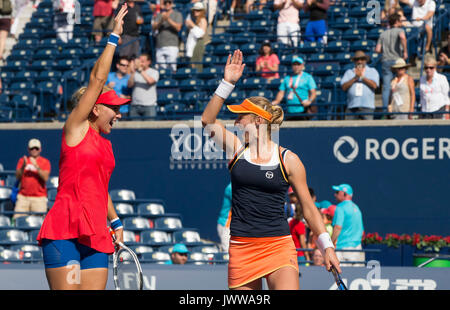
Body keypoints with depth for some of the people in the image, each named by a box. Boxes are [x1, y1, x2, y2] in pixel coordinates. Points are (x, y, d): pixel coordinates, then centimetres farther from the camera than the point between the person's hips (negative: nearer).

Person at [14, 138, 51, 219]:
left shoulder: (45, 162, 7)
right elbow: (17, 177, 3)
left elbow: (45, 178, -7)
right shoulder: (22, 160, 13)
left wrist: (36, 166, -16)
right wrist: (23, 166, -13)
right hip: (23, 197, 2)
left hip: (39, 197, -2)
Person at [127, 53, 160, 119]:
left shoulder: (154, 72, 5)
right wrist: (132, 73, -10)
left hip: (149, 106, -3)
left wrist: (141, 71, -13)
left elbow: (150, 81, -15)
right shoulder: (135, 72, 14)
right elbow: (130, 85, 2)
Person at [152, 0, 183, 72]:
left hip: (172, 45, -3)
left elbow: (178, 28, -5)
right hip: (160, 46, 3)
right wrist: (161, 20, -12)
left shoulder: (177, 14, 9)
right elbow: (154, 27, 5)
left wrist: (168, 19, -13)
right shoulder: (159, 15, 17)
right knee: (160, 67, -1)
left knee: (172, 67, -15)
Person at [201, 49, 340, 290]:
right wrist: (227, 83, -8)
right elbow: (207, 120, -3)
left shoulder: (288, 160, 1)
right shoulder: (237, 150, 8)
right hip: (241, 248, 3)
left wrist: (327, 246, 1)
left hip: (278, 245, -3)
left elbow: (308, 207, 6)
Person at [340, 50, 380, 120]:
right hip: (351, 106, 1)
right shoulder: (349, 72, 17)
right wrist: (355, 78, -5)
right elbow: (344, 87, 3)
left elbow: (374, 85, -3)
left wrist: (362, 77, -3)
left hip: (367, 107, -1)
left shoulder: (372, 71, 14)